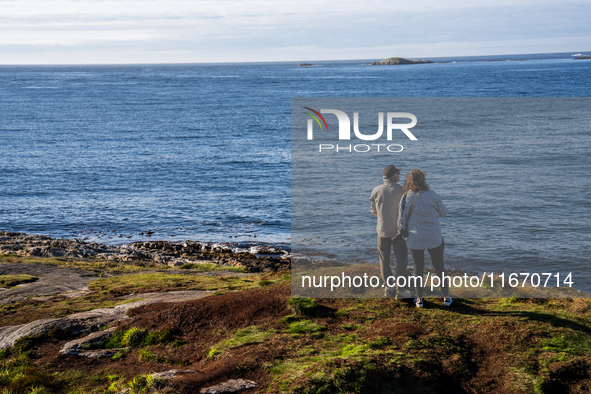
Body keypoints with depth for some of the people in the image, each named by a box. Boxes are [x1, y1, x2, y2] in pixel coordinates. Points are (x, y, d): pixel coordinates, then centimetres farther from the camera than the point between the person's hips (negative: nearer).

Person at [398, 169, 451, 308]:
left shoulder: (405, 198, -9)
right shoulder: (432, 195, -10)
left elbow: (402, 220, -2)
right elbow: (443, 212, 2)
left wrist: (403, 233, 15)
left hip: (415, 239, 0)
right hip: (434, 238, 0)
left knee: (418, 269, 13)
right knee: (439, 268, 13)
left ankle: (419, 299, 16)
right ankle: (446, 297, 19)